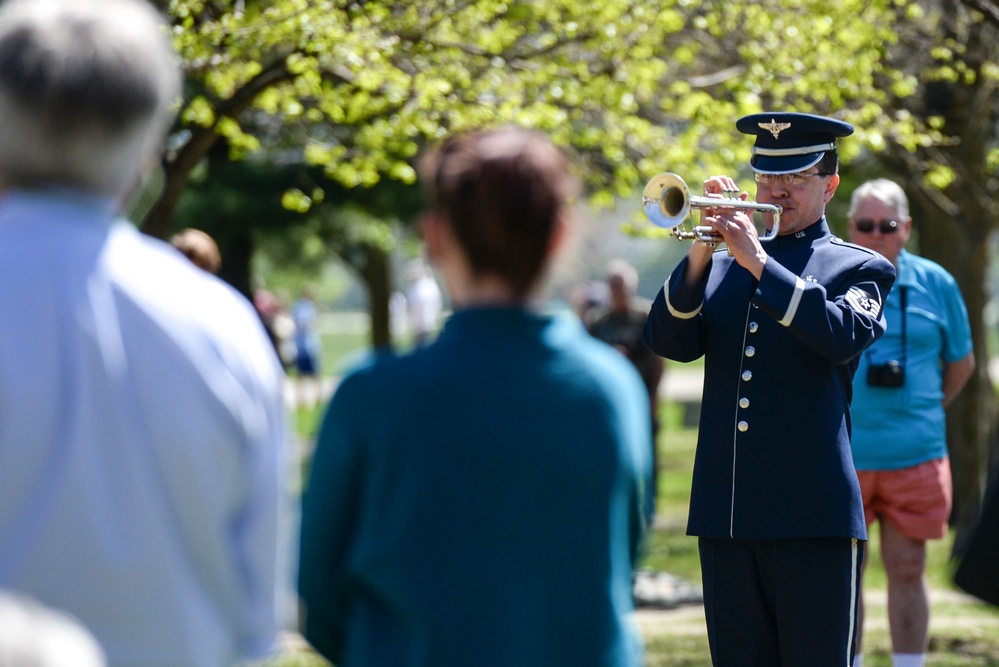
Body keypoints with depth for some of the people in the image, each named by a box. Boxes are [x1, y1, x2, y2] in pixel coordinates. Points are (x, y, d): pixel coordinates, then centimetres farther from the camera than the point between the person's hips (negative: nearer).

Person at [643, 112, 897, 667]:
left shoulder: (858, 268, 7)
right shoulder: (721, 267, 18)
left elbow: (843, 335, -14)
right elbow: (669, 342, 4)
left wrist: (759, 263, -18)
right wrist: (700, 255, -9)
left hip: (814, 516, -4)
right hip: (725, 515, 4)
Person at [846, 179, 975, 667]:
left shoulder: (935, 284, 4)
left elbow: (962, 362, 16)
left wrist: (925, 413, 11)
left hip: (915, 457, 1)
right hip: (840, 457, -1)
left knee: (907, 572, 4)